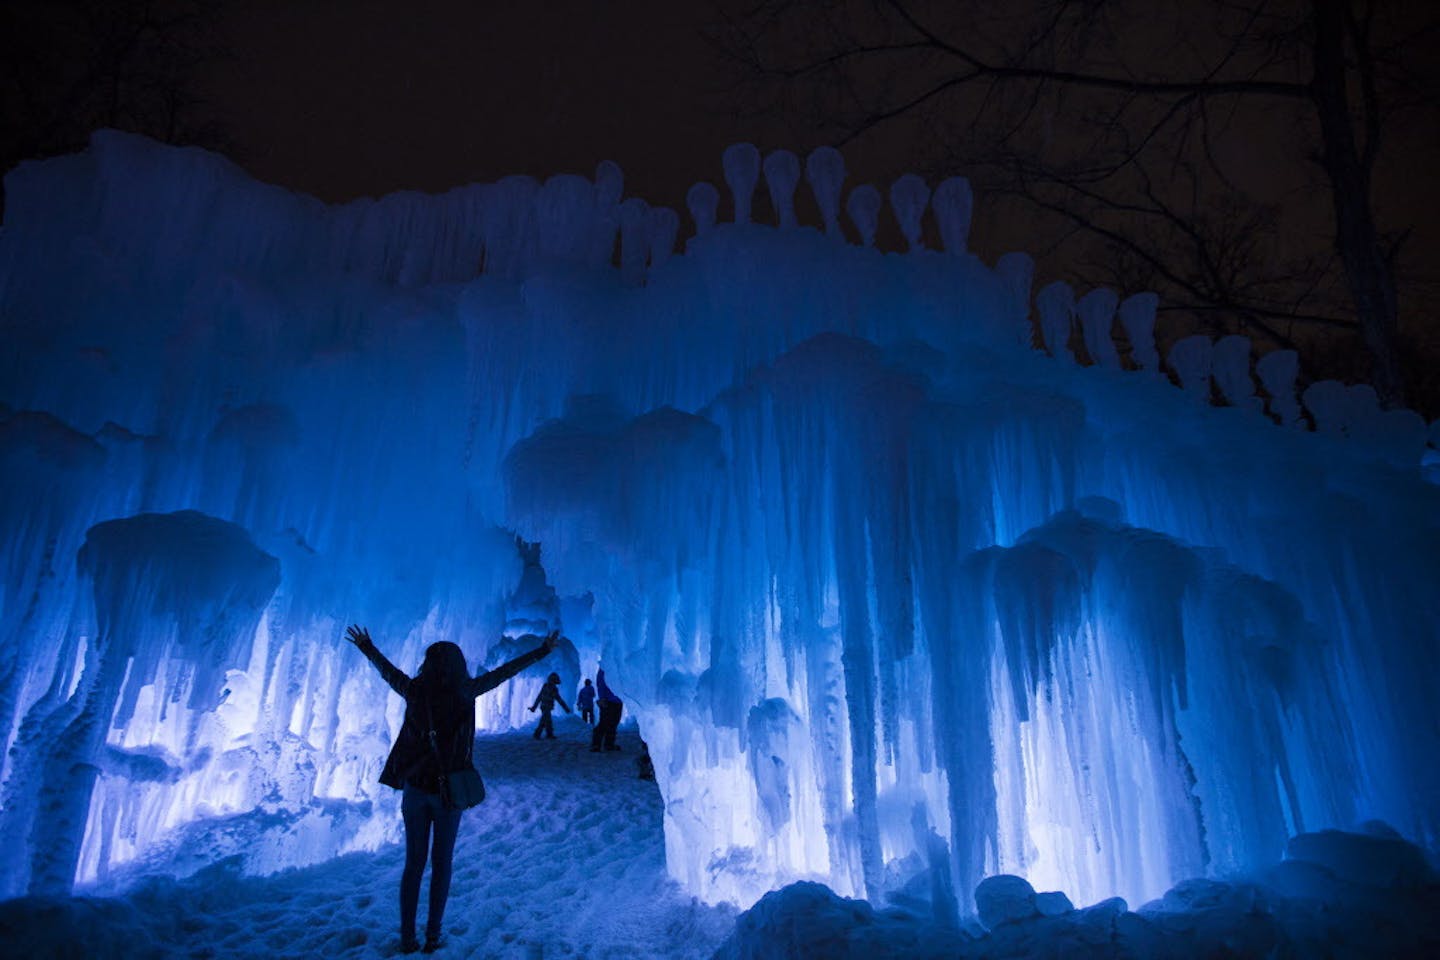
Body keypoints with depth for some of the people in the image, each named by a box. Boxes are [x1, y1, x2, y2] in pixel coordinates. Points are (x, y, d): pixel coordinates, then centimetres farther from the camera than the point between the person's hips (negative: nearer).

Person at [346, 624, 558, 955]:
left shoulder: (415, 690, -4)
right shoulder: (465, 691, -10)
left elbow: (388, 671, 13)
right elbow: (502, 673, -3)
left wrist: (367, 647, 31)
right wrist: (542, 651, 7)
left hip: (414, 788, 2)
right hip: (449, 790, -2)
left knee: (414, 863, 12)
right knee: (441, 863, 11)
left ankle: (407, 936, 14)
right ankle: (432, 934, 13)